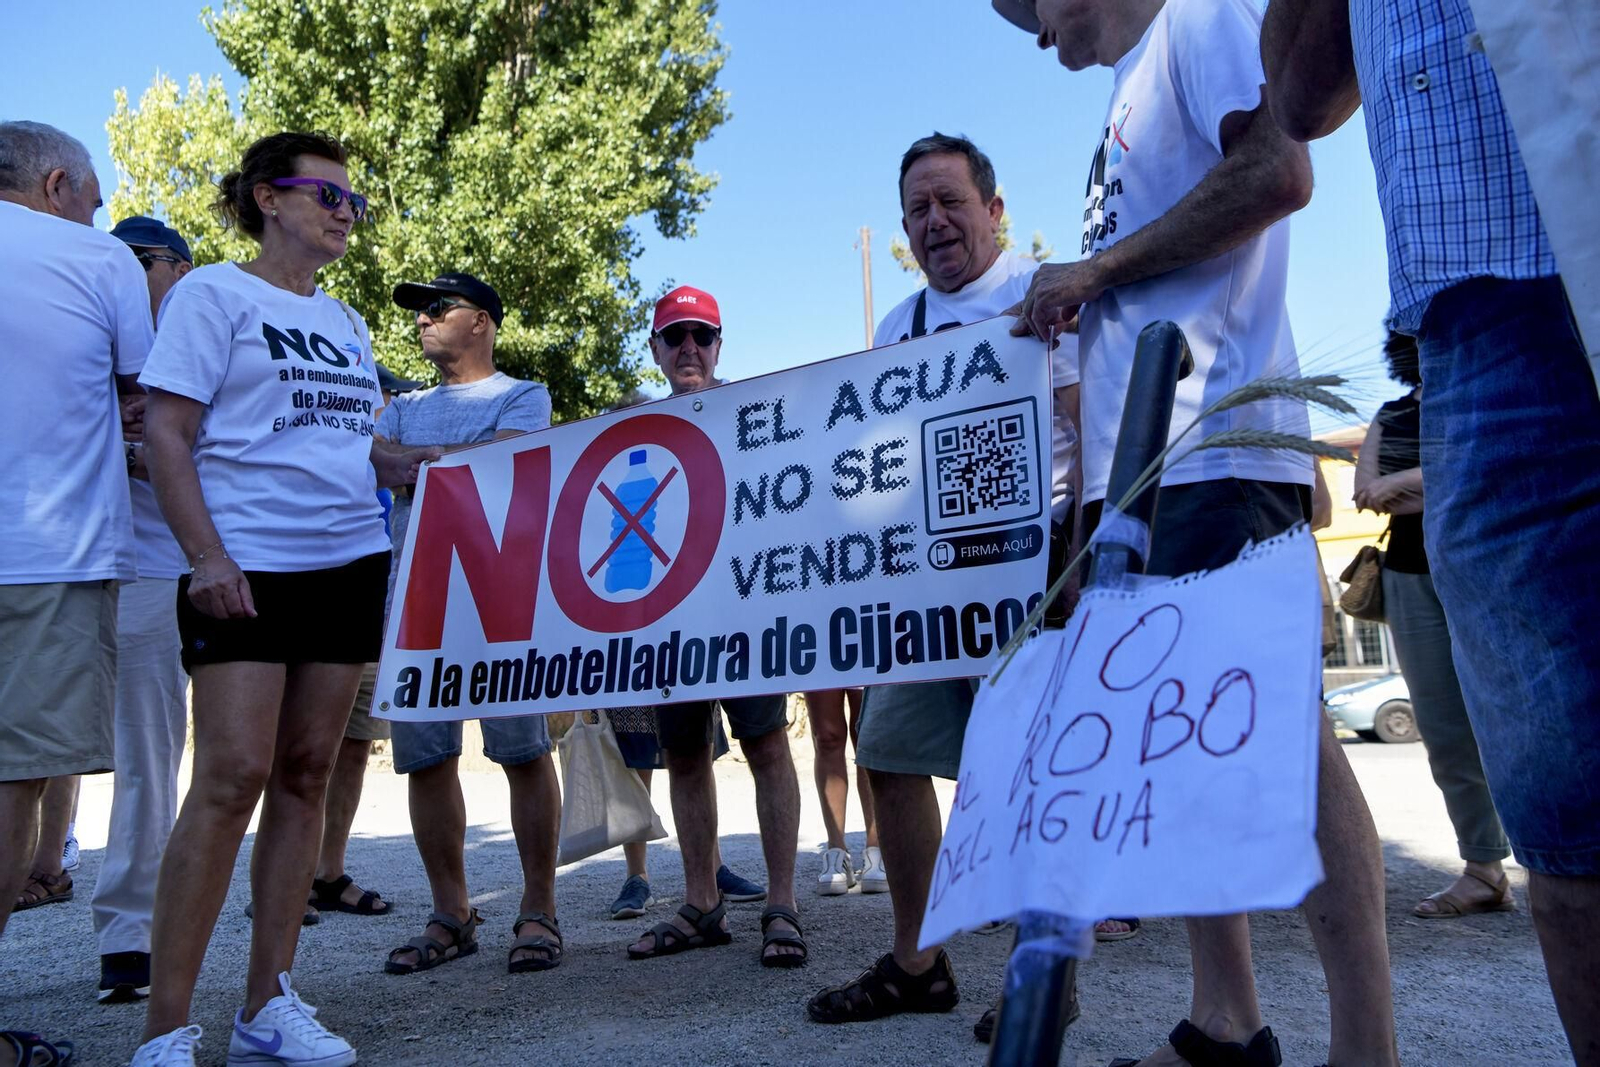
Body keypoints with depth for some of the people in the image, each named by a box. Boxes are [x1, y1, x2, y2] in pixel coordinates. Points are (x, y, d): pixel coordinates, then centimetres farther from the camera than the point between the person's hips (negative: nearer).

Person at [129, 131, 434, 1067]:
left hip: (349, 561, 6)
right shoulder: (214, 293, 2)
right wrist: (206, 557, -16)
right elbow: (167, 437, -6)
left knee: (306, 775, 5)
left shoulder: (346, 321, 19)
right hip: (247, 566, -6)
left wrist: (412, 464, 4)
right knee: (233, 778, -10)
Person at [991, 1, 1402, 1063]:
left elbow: (1279, 170, -12)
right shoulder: (1132, 104, 31)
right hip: (1133, 463, 9)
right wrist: (1070, 303, 16)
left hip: (1213, 450, -9)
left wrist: (1095, 268, -8)